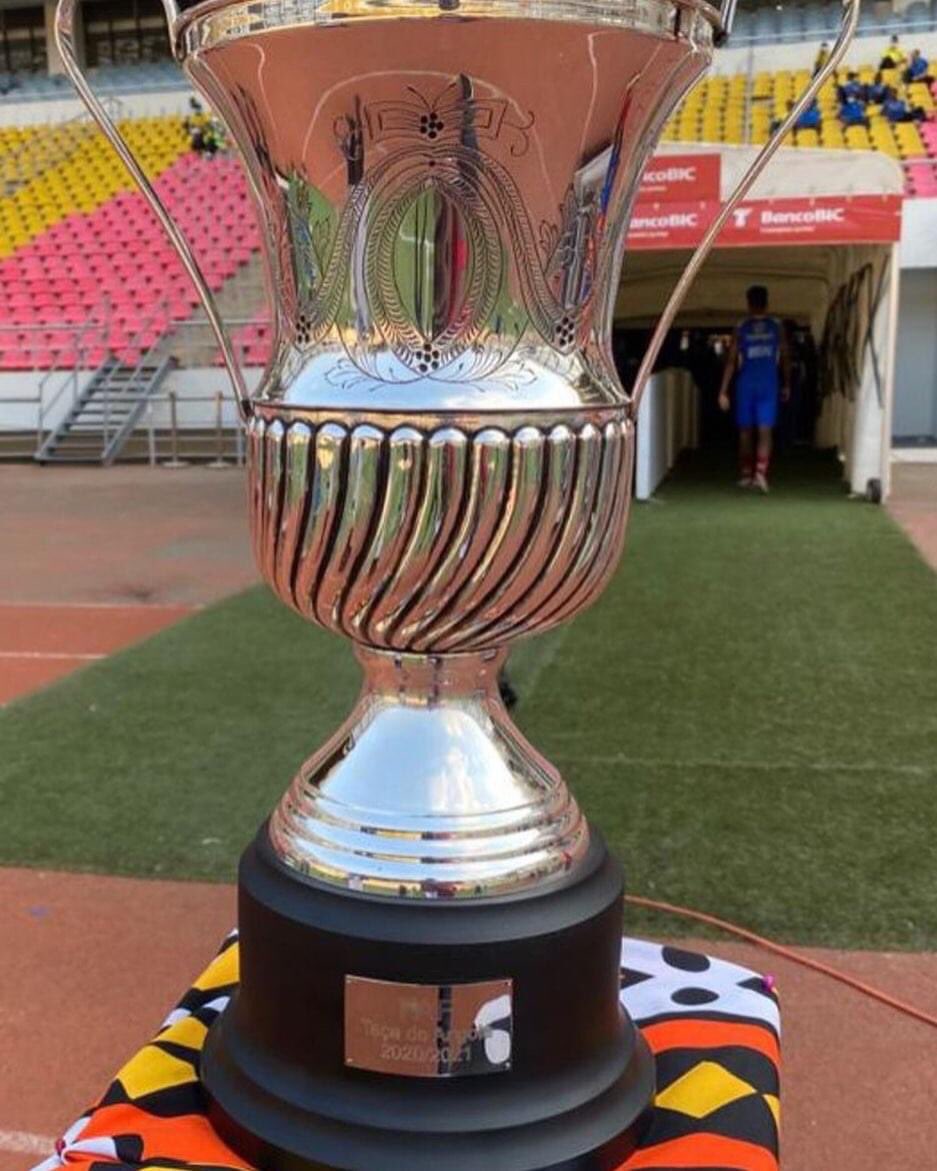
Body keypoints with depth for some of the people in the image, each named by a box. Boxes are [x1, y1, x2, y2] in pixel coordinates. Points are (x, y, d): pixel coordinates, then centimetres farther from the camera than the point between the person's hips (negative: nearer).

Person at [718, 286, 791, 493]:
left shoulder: (741, 329, -1)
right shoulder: (777, 327, 2)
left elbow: (731, 361, -5)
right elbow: (785, 358, 6)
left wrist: (723, 391, -4)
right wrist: (786, 385, 17)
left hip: (746, 384, 0)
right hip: (769, 384, 0)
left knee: (745, 431, 12)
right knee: (765, 431, -3)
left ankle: (746, 475, 19)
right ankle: (760, 472, -21)